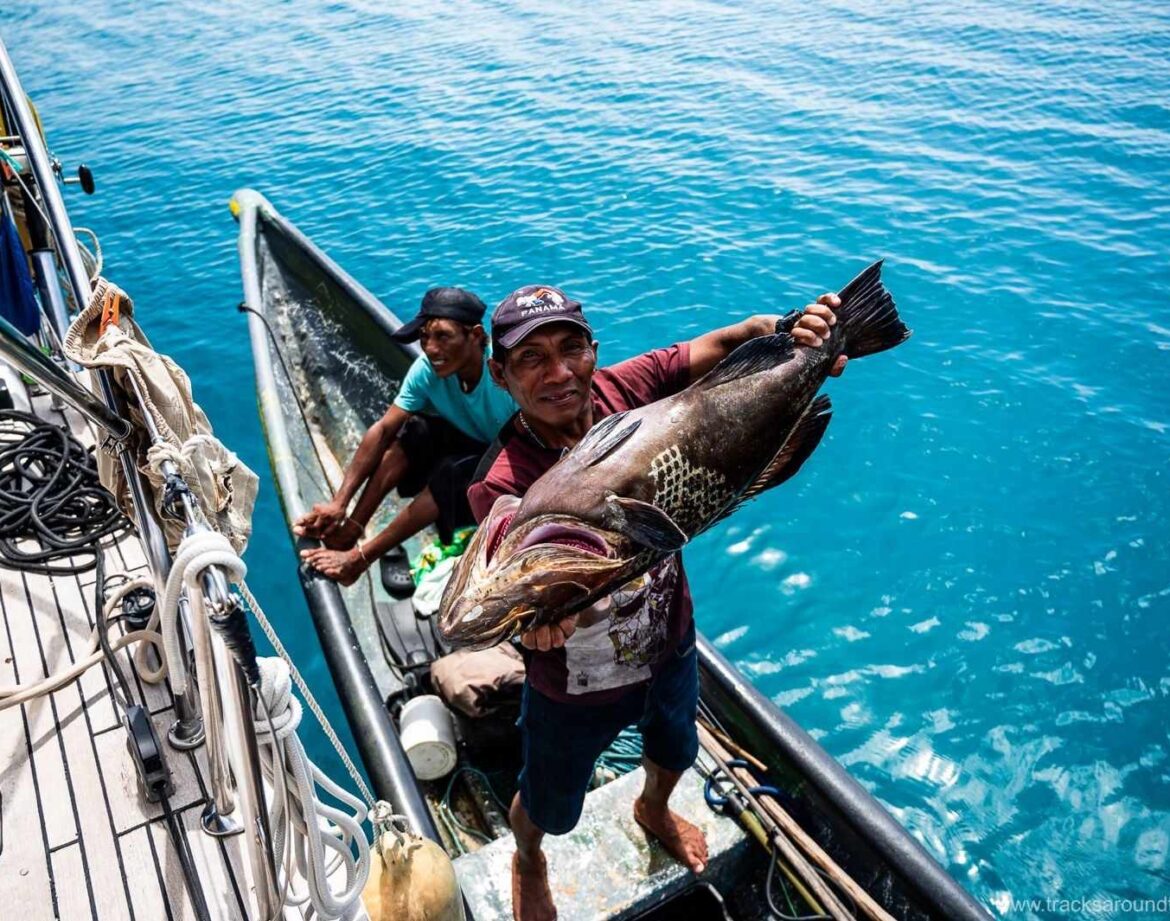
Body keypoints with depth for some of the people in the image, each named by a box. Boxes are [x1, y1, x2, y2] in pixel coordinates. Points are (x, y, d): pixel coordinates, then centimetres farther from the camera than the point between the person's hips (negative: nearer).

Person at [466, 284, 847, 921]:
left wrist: (785, 328, -36)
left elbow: (721, 347, -16)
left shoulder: (623, 389, -20)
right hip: (578, 690, -4)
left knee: (675, 753, 35)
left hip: (671, 646, 5)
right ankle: (528, 863, 64)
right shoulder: (502, 484, -33)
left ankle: (653, 810, 73)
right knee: (549, 808, 25)